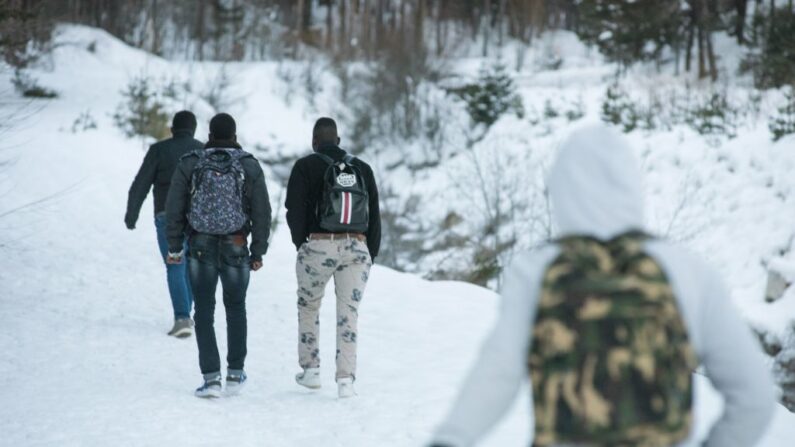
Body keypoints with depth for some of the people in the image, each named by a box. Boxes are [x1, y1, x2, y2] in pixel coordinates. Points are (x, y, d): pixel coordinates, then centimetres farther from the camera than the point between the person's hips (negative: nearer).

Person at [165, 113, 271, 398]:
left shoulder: (190, 164, -1)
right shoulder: (249, 166, -2)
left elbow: (174, 209, 0)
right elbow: (262, 213, -2)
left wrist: (174, 247, 9)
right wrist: (258, 252, 6)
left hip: (201, 248, 0)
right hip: (236, 249, 0)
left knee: (204, 312, 6)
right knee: (235, 308, 18)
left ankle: (211, 377, -2)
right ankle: (235, 374, 18)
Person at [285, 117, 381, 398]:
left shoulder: (306, 167, 1)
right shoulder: (362, 168, 13)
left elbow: (295, 211, -4)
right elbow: (374, 214, 11)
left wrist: (301, 243, 11)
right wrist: (371, 254, 14)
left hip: (318, 246, -2)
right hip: (357, 248, 2)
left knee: (308, 308, 18)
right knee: (349, 313, 3)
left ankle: (310, 369, 19)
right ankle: (346, 380, -4)